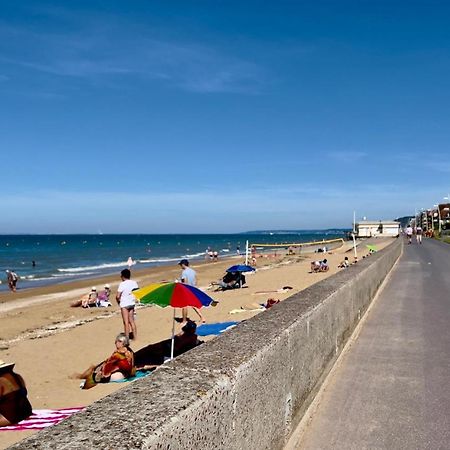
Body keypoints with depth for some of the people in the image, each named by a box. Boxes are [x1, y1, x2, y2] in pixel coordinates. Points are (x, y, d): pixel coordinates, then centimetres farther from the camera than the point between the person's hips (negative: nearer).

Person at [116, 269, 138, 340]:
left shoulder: (122, 284, -17)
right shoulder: (134, 283, 1)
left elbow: (118, 296, -19)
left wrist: (118, 302, -1)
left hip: (124, 304, -6)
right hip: (132, 303, 6)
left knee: (126, 322, 1)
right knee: (132, 321, 17)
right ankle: (135, 336, 21)